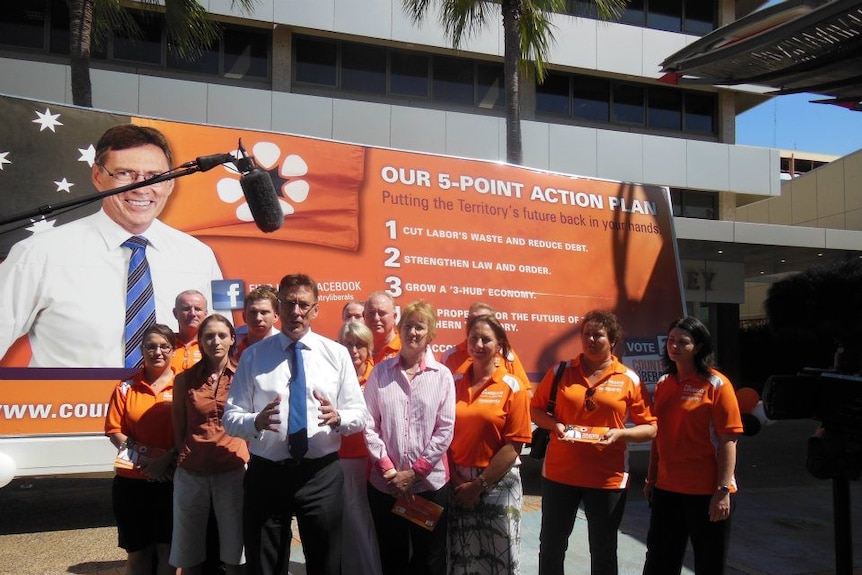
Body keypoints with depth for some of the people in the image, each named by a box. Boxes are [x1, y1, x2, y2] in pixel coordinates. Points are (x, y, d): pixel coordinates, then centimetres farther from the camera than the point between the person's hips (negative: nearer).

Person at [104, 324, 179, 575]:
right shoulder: (127, 388, 6)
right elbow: (114, 430, 2)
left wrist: (167, 459, -18)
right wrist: (141, 455, -12)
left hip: (172, 480, -2)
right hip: (131, 481, 2)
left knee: (167, 549, 4)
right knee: (137, 551, 12)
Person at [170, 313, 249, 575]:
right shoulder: (185, 379, 3)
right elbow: (178, 428, 10)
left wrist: (246, 458, 3)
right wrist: (186, 458, 11)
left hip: (233, 471, -1)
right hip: (191, 473, 2)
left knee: (234, 553, 6)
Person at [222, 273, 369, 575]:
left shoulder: (337, 354, 3)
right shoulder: (253, 356, 1)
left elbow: (359, 414, 1)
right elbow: (230, 417, -3)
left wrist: (337, 418, -21)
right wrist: (256, 422, -24)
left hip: (322, 475, 0)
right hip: (266, 474, 0)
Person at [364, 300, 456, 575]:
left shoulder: (442, 375, 0)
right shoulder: (380, 371, 3)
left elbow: (445, 431, -4)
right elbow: (369, 424, -1)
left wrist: (414, 473, -9)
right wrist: (388, 470, -9)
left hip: (430, 483, -1)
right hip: (385, 484, 1)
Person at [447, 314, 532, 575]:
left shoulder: (513, 387, -7)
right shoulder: (455, 383, 2)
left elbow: (513, 446, -10)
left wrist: (479, 484, -11)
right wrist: (456, 480, -7)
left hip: (498, 484, -3)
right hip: (458, 485, 3)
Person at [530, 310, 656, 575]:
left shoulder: (630, 380, -3)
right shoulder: (561, 371, 0)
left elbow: (650, 427, -1)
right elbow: (536, 409, 7)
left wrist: (620, 433, -19)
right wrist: (556, 425, -13)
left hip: (608, 477, -1)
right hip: (560, 472, 1)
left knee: (604, 551, 13)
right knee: (551, 544, 13)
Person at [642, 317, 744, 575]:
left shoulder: (716, 384, -10)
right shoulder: (663, 384, 7)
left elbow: (728, 441, -14)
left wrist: (723, 490, -18)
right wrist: (651, 478, 14)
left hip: (706, 492, -5)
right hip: (666, 488, 6)